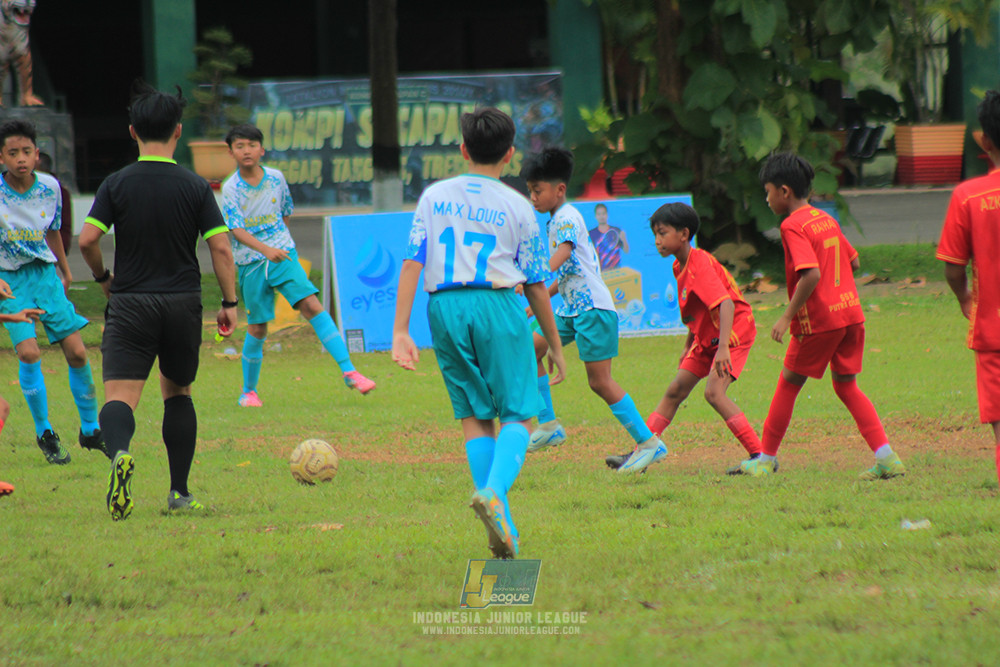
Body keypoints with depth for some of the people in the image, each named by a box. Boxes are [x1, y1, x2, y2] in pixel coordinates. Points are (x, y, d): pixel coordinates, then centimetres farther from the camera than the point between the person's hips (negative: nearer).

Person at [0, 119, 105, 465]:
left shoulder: (50, 187, -5)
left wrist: (65, 270, 25)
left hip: (45, 273, 3)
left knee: (77, 352, -1)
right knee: (28, 352, -19)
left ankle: (90, 430, 16)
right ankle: (44, 434, -2)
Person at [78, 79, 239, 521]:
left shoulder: (116, 185, -2)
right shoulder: (195, 187, -1)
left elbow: (87, 239, -8)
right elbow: (220, 247, -5)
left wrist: (103, 278, 11)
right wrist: (230, 303, 4)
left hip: (130, 303, -1)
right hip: (182, 302, 1)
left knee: (120, 397, -9)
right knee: (177, 393, 20)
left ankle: (119, 452, -42)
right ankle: (179, 492, 19)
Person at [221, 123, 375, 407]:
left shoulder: (276, 179, 1)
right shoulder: (231, 189, -8)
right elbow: (236, 229, -18)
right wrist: (266, 250, -31)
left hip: (283, 255, 2)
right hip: (250, 263, -2)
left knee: (312, 305, -14)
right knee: (257, 328, 3)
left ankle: (349, 372, -18)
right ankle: (248, 391, 22)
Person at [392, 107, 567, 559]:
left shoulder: (435, 196, 11)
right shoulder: (517, 207, 5)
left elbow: (412, 262, 3)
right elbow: (536, 284, 8)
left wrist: (400, 331, 1)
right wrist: (554, 344, 18)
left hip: (444, 306, 3)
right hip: (497, 304, -3)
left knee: (475, 414, 10)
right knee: (517, 414, 1)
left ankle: (502, 522, 2)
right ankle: (494, 491, -26)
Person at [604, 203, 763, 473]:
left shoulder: (700, 263, -23)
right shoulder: (680, 266, 7)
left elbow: (726, 303, -34)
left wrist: (723, 348, -42)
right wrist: (688, 346, 23)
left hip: (734, 330, -10)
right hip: (706, 337, 10)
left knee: (713, 392, -24)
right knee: (675, 391, 7)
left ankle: (760, 456, -23)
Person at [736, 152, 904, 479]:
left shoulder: (793, 226, -12)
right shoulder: (826, 219, 12)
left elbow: (811, 274, -23)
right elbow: (854, 262, 18)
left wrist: (787, 317, -19)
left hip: (819, 320, -7)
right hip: (851, 313, 7)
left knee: (788, 384, 8)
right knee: (846, 386, 12)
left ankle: (766, 459, 16)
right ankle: (887, 458, 2)